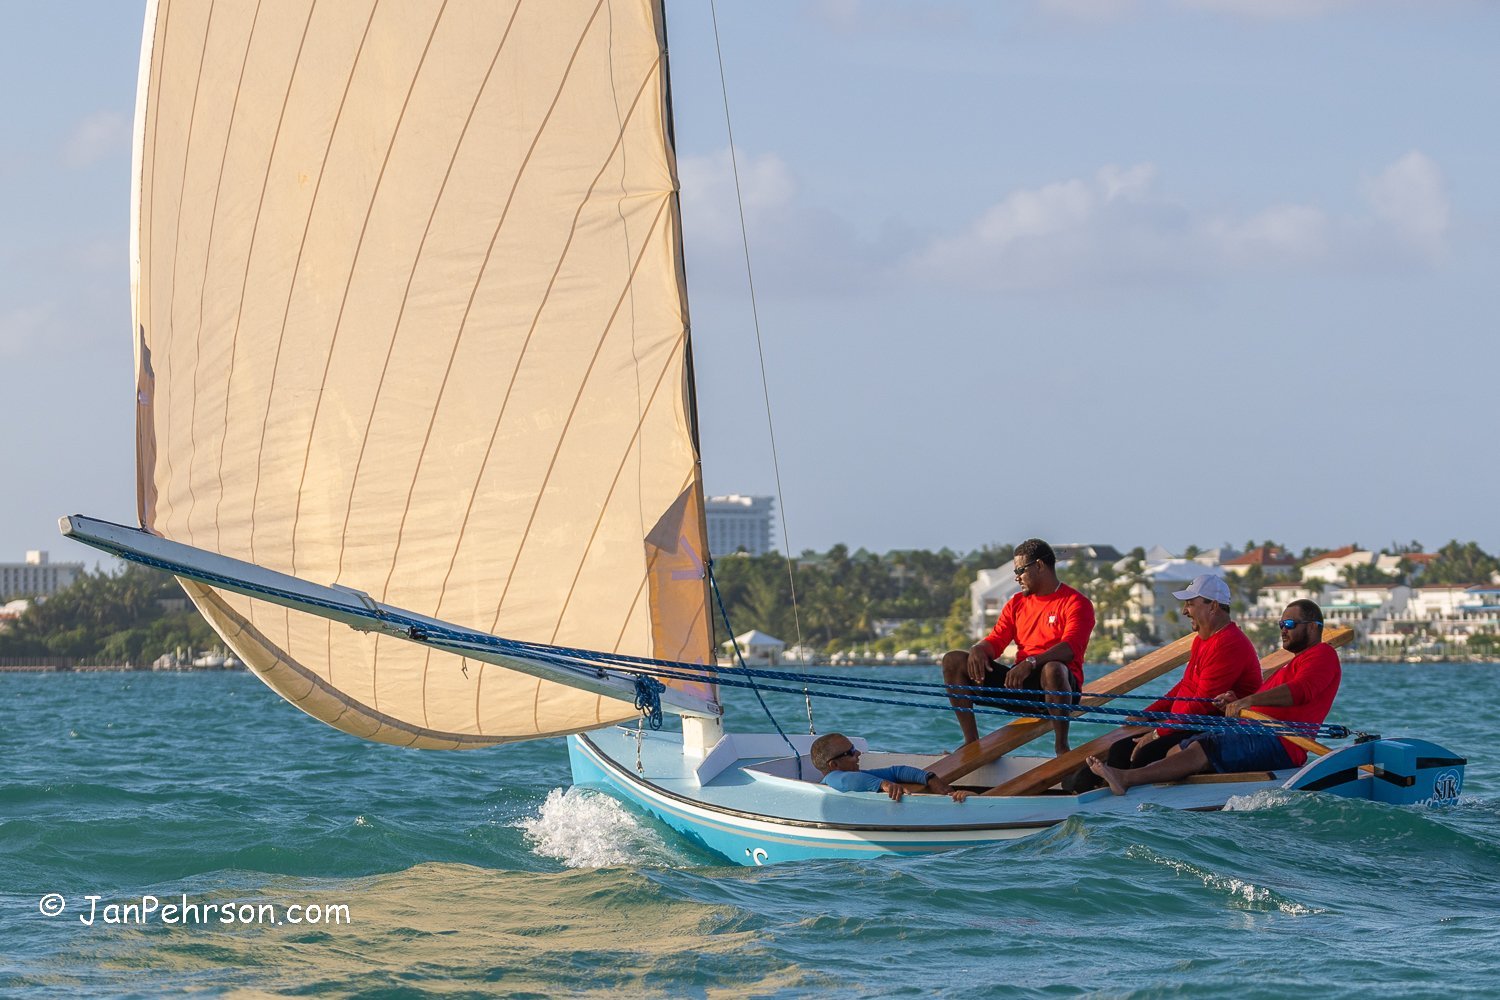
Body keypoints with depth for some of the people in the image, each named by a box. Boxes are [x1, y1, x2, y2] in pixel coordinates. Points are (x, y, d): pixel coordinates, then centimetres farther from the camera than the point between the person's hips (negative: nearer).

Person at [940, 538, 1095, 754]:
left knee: (1053, 669, -43)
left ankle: (1062, 746, -26)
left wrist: (1031, 663, -36)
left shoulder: (1076, 603, -3)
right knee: (953, 660, -7)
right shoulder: (1017, 604, 18)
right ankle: (971, 743, -13)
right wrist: (978, 650, -15)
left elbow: (1070, 649, -19)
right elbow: (995, 641, 10)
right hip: (1020, 685, 6)